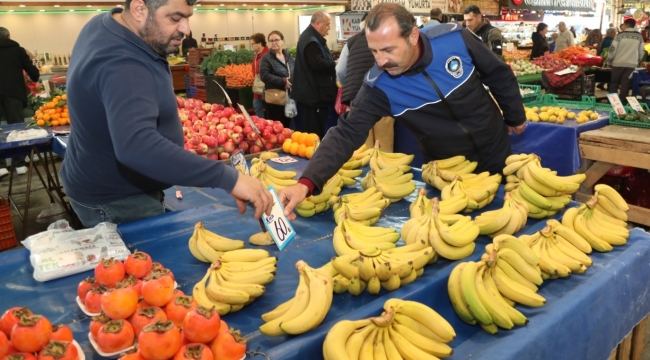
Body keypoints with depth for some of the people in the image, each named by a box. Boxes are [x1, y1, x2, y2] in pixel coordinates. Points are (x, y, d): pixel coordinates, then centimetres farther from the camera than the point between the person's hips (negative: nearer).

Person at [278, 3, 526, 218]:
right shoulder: (378, 86, -26)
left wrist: (515, 117, 8)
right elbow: (347, 133, -30)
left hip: (497, 158, 2)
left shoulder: (455, 37, -23)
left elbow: (499, 75, -5)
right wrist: (306, 183, -43)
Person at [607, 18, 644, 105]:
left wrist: (609, 62, 4)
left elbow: (612, 49, -7)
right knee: (625, 85, 6)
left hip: (618, 63, -2)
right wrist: (637, 62, 24)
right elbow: (642, 52, 11)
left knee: (614, 83, 8)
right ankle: (622, 102, 5)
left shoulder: (620, 35, -5)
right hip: (631, 64, 2)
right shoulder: (639, 36, 5)